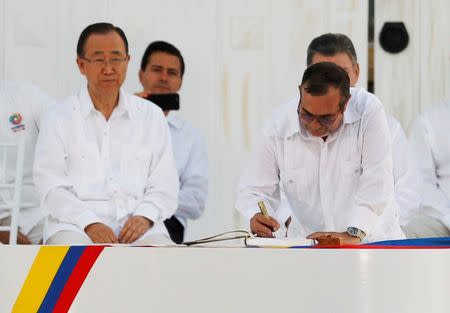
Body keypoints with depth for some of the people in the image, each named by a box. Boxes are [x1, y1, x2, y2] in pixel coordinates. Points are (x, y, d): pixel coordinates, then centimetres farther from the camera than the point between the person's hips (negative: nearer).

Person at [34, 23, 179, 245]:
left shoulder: (152, 116, 16)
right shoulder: (59, 118, 9)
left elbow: (164, 186, 13)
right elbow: (51, 187, 1)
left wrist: (145, 216, -8)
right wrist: (89, 223, -14)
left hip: (137, 225, 2)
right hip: (75, 224, -2)